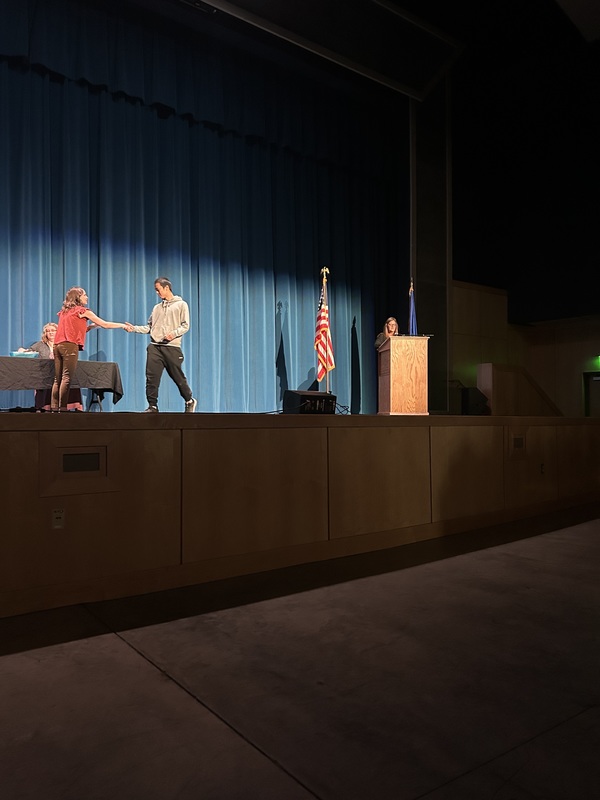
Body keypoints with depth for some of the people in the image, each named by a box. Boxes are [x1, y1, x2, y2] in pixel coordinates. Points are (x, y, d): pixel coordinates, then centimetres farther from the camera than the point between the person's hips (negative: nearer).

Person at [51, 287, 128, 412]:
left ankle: (54, 407, 3)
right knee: (66, 378, -10)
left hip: (58, 345, 7)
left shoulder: (64, 312, 22)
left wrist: (91, 326, 22)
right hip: (70, 346, -7)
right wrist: (122, 325, 14)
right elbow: (105, 324, 3)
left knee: (58, 378, 6)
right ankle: (62, 407, -14)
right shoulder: (82, 311, 2)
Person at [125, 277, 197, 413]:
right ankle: (152, 406, 4)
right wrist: (134, 328, 4)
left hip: (172, 347, -4)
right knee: (151, 377, -4)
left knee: (178, 377, 2)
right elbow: (149, 327, 18)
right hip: (155, 347, 4)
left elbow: (185, 325, -2)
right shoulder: (157, 307, 21)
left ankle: (190, 401, 21)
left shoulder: (181, 304, 6)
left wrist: (174, 333, -19)